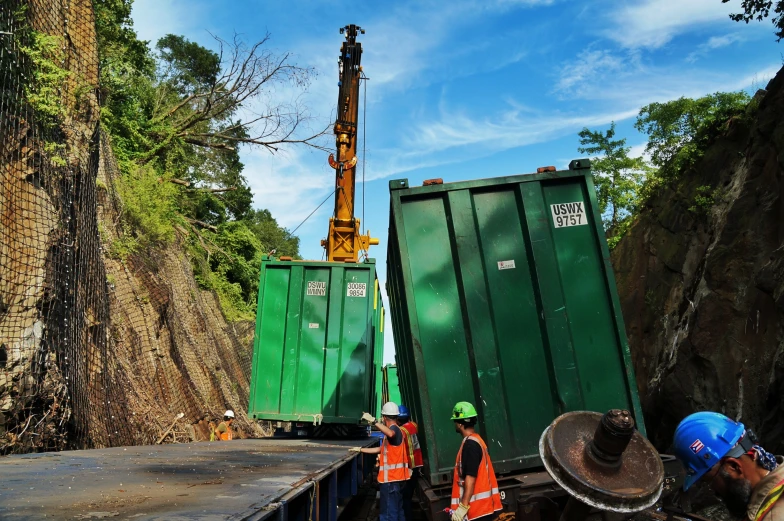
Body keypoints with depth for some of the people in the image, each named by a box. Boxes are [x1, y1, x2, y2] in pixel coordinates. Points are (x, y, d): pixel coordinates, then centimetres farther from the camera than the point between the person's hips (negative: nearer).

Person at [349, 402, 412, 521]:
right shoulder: (394, 430, 18)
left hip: (391, 478, -10)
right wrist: (360, 449, 29)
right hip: (396, 477, 10)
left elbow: (390, 434, -42)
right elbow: (381, 449, 27)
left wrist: (373, 421, -43)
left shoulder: (394, 429, -14)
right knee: (397, 511, 18)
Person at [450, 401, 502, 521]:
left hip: (478, 507, -10)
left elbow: (470, 478, -23)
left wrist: (463, 507, -22)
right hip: (482, 505, 10)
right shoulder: (476, 440, 13)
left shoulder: (470, 444, -17)